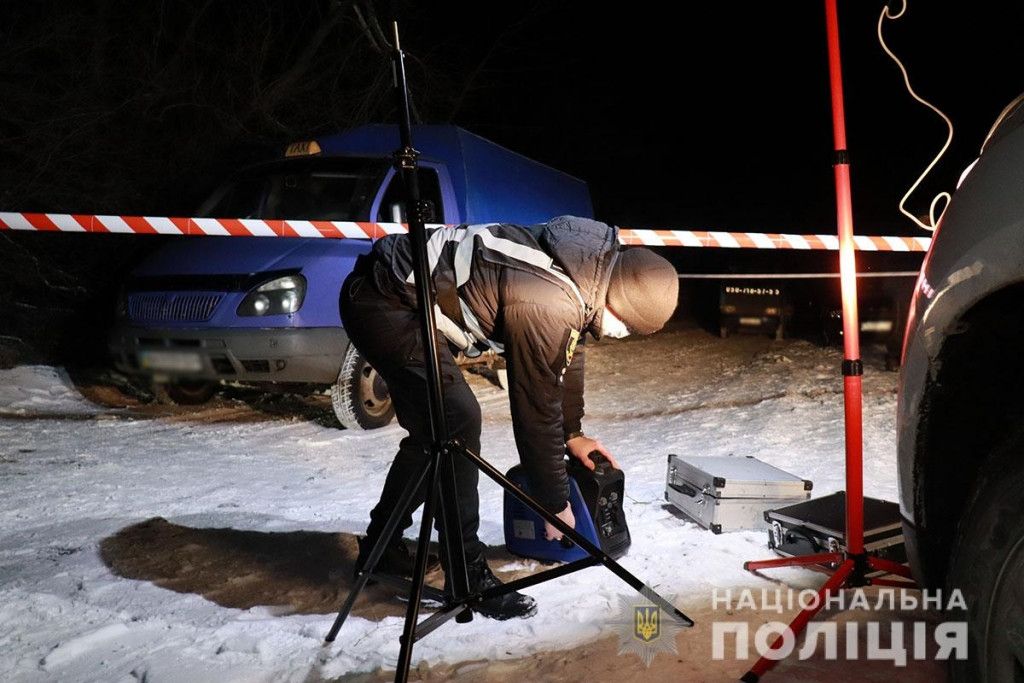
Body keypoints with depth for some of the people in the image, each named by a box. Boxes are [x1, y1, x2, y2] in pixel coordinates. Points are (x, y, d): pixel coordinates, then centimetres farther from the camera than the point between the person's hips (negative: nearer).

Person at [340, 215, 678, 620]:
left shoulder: (590, 265, 0)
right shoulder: (546, 307, -28)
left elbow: (567, 352, 16)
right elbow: (537, 408, -19)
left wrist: (572, 434, 21)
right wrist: (556, 503, -6)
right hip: (385, 305, -10)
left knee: (432, 429, 16)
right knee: (458, 423, -17)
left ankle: (380, 547, 31)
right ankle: (467, 576, -7)